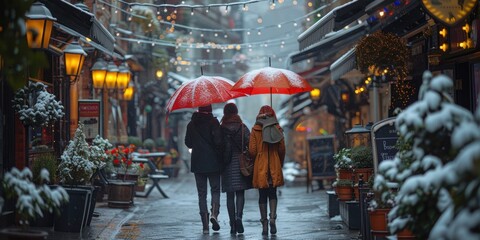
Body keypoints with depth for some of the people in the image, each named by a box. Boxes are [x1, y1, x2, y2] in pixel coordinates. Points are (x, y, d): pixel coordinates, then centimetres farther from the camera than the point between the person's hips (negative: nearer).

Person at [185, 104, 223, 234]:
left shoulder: (191, 124, 5)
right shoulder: (213, 122, -7)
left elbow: (188, 143, 11)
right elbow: (218, 141, -16)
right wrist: (219, 154, 0)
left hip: (197, 163, 3)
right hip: (213, 162, -3)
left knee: (202, 194, 6)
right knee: (215, 189, 10)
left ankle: (205, 225, 2)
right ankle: (214, 213, -16)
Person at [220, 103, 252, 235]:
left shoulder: (220, 129, -2)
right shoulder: (243, 128, -1)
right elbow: (250, 145, -6)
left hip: (227, 165, 0)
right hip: (240, 164, 0)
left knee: (230, 195, 5)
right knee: (240, 193, 6)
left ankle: (232, 223, 3)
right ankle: (238, 216, -16)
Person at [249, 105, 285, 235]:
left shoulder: (255, 130, -5)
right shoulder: (277, 129, -1)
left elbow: (252, 150, -7)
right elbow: (282, 149, 1)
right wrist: (280, 164, 16)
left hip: (260, 167, -1)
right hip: (275, 167, 1)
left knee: (262, 196, 6)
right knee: (273, 194, 11)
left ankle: (264, 224, 5)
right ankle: (273, 218, -10)